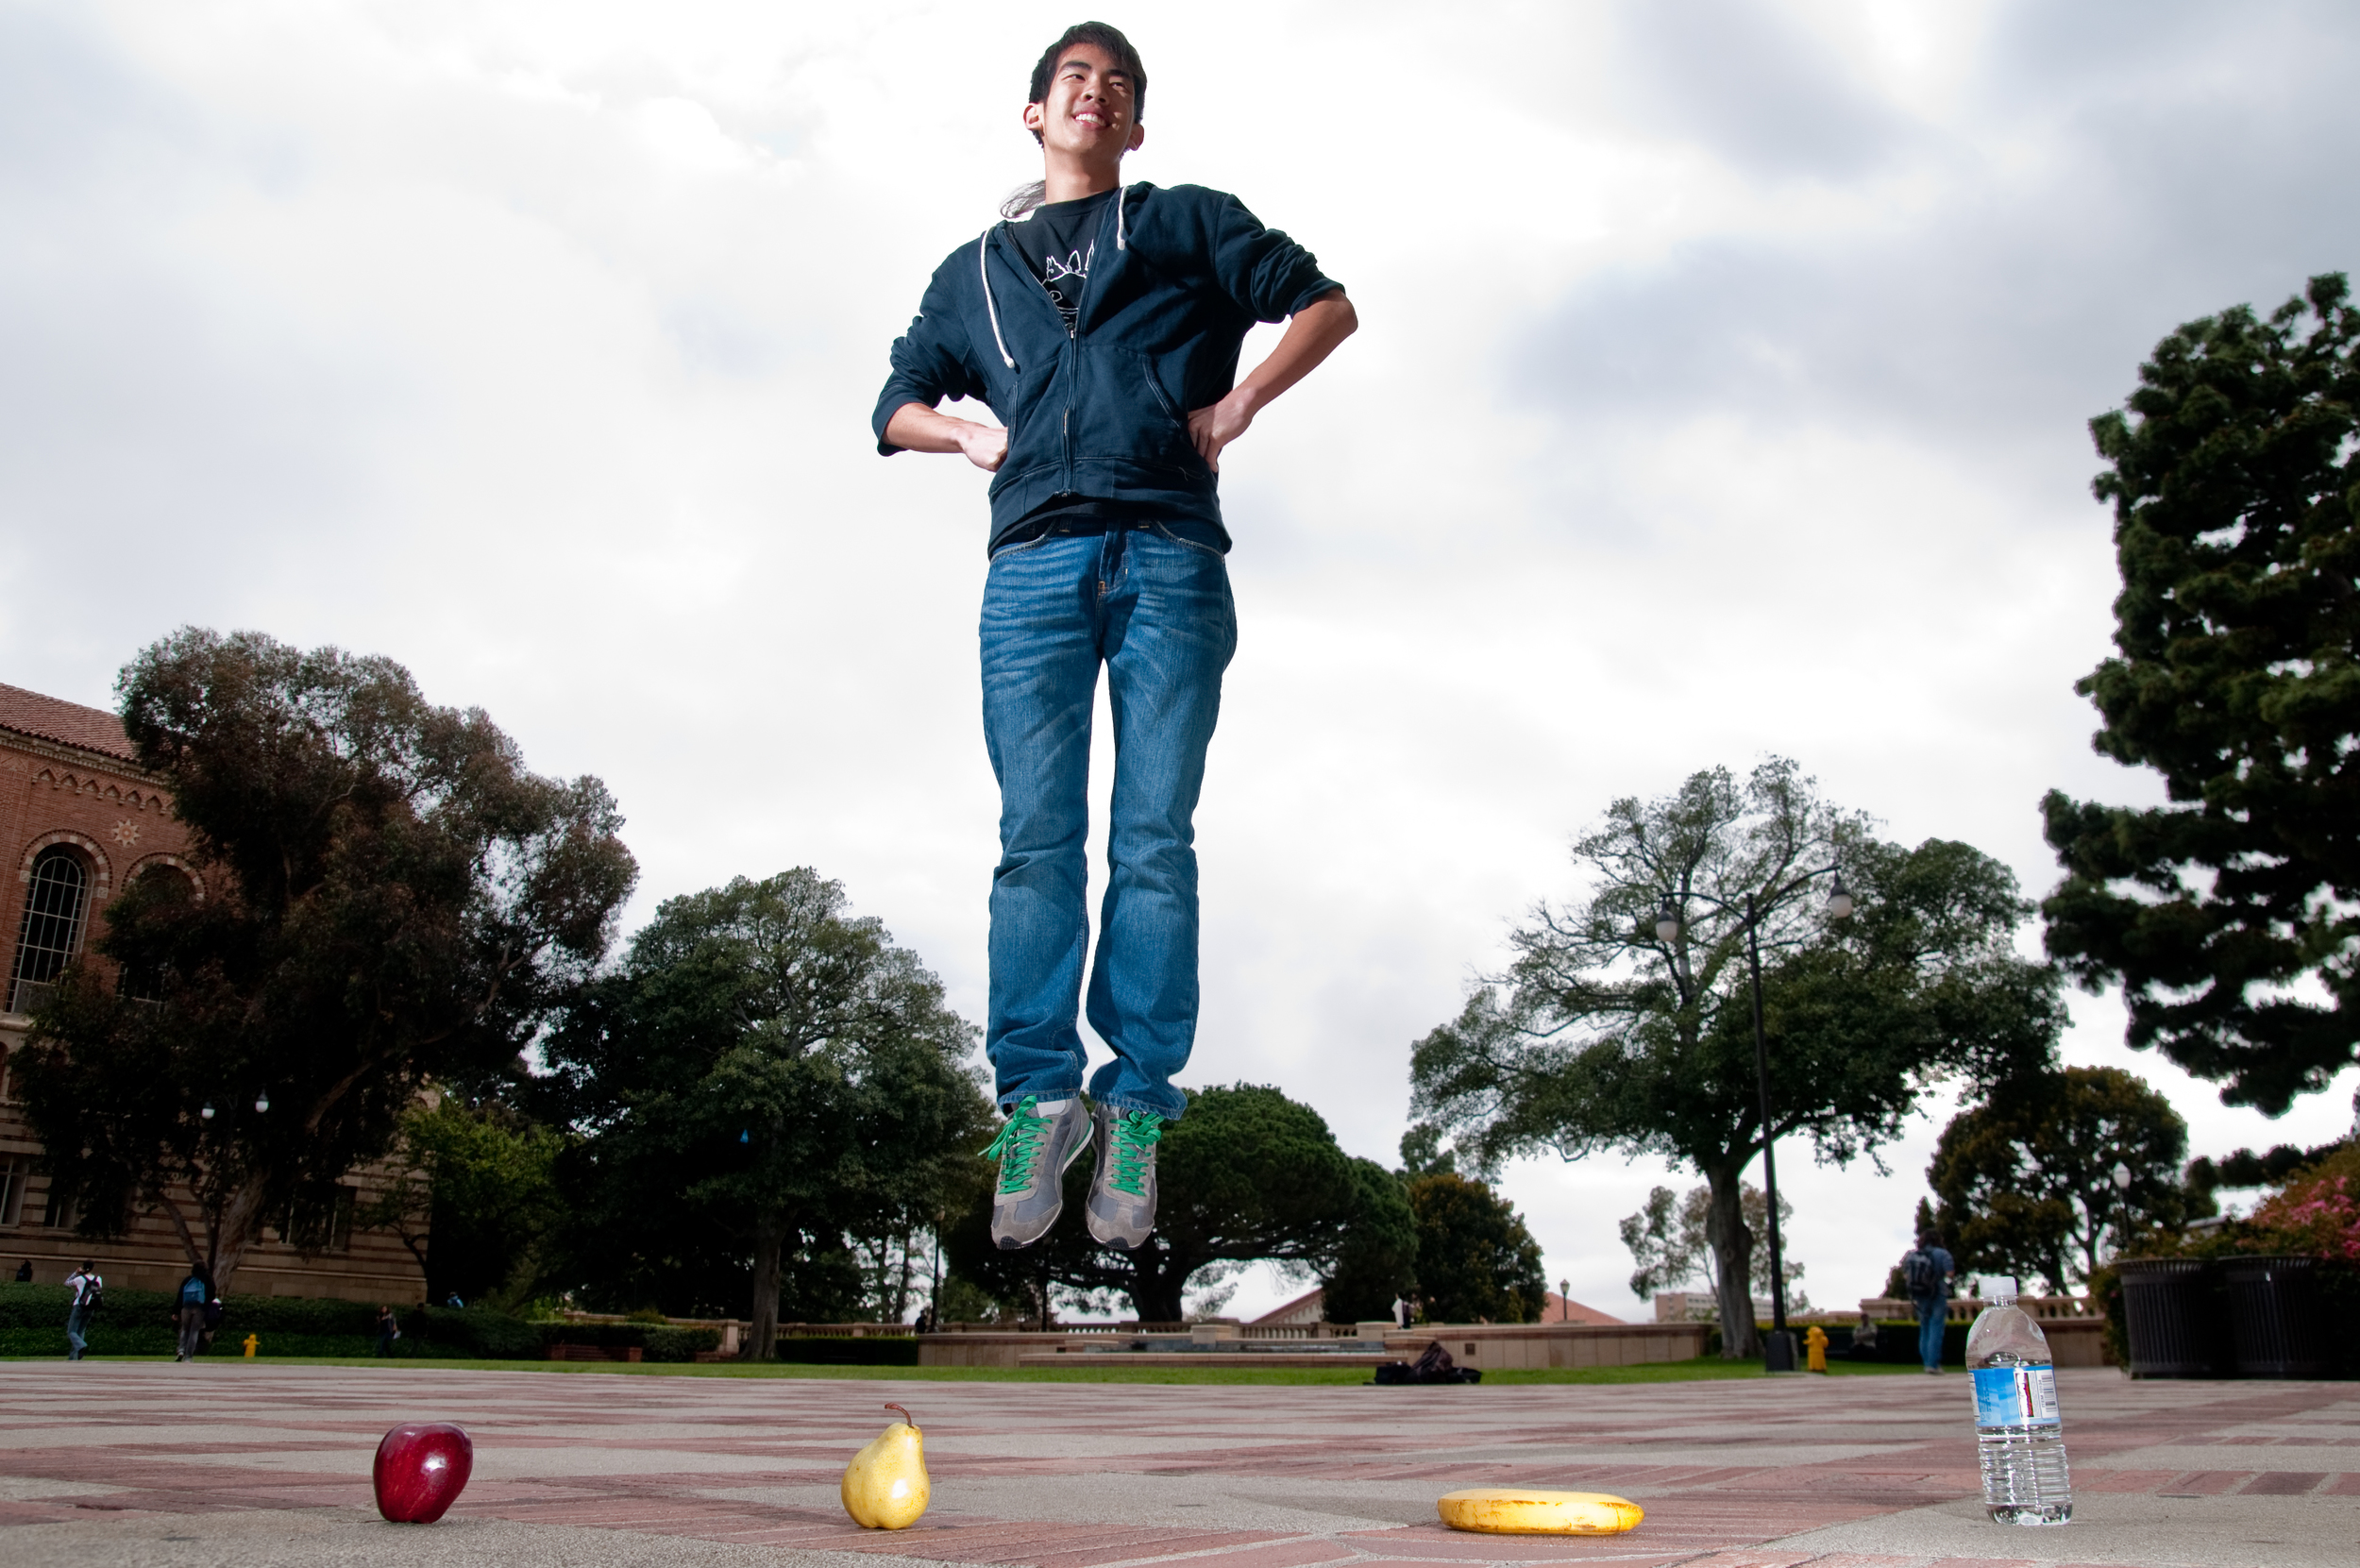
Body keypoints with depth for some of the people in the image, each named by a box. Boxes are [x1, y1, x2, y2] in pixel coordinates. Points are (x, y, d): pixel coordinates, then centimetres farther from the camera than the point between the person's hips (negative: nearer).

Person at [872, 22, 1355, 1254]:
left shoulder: (1188, 224, 22)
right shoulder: (973, 270, 28)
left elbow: (1327, 304, 18)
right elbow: (896, 406, 32)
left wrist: (1240, 404, 4)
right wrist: (970, 435, 12)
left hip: (1168, 560, -2)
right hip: (1034, 564, 2)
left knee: (1155, 842, -6)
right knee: (1036, 841, -8)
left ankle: (1134, 1107, -3)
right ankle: (1037, 1098, -5)